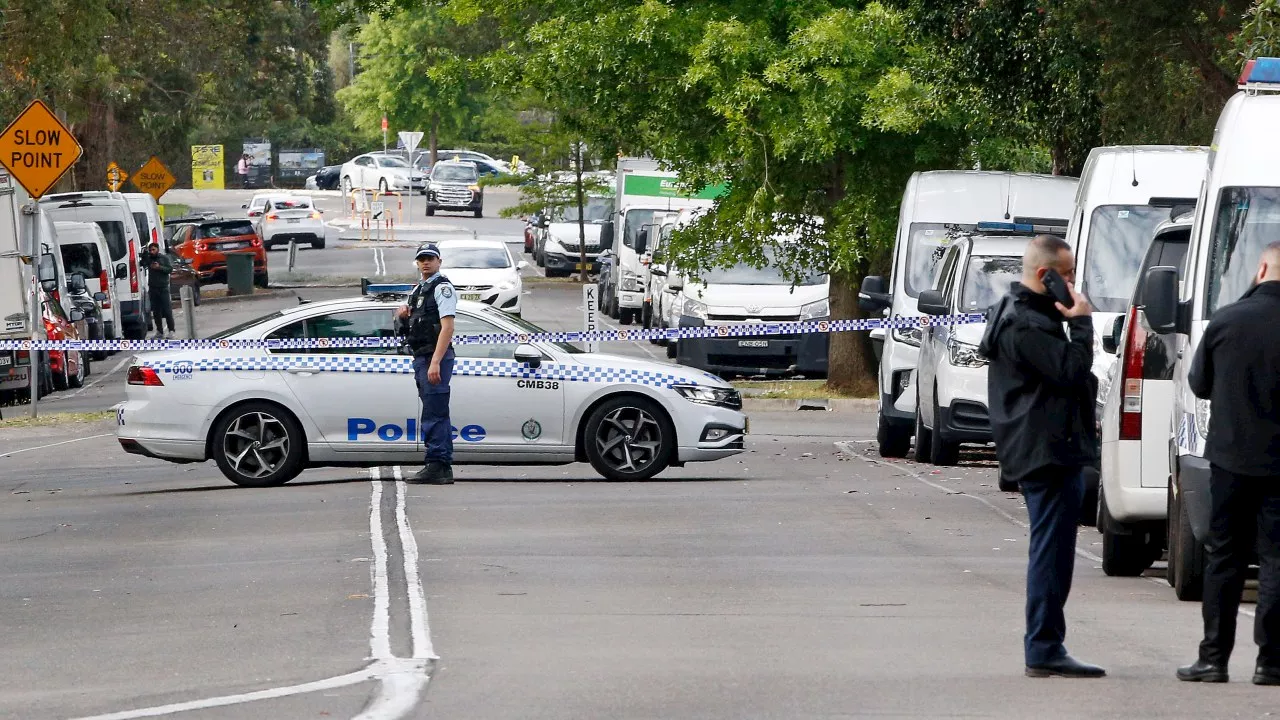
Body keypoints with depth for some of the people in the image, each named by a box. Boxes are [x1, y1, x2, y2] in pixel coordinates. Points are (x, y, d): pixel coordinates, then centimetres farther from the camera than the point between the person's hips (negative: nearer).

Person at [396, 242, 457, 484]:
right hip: (421, 358, 10)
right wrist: (405, 315, 6)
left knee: (434, 414, -12)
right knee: (437, 415, 11)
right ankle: (444, 468, 14)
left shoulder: (442, 287, -9)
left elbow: (447, 327, -18)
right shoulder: (419, 290, 20)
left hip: (435, 356, -10)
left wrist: (435, 362, -25)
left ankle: (436, 466, -13)